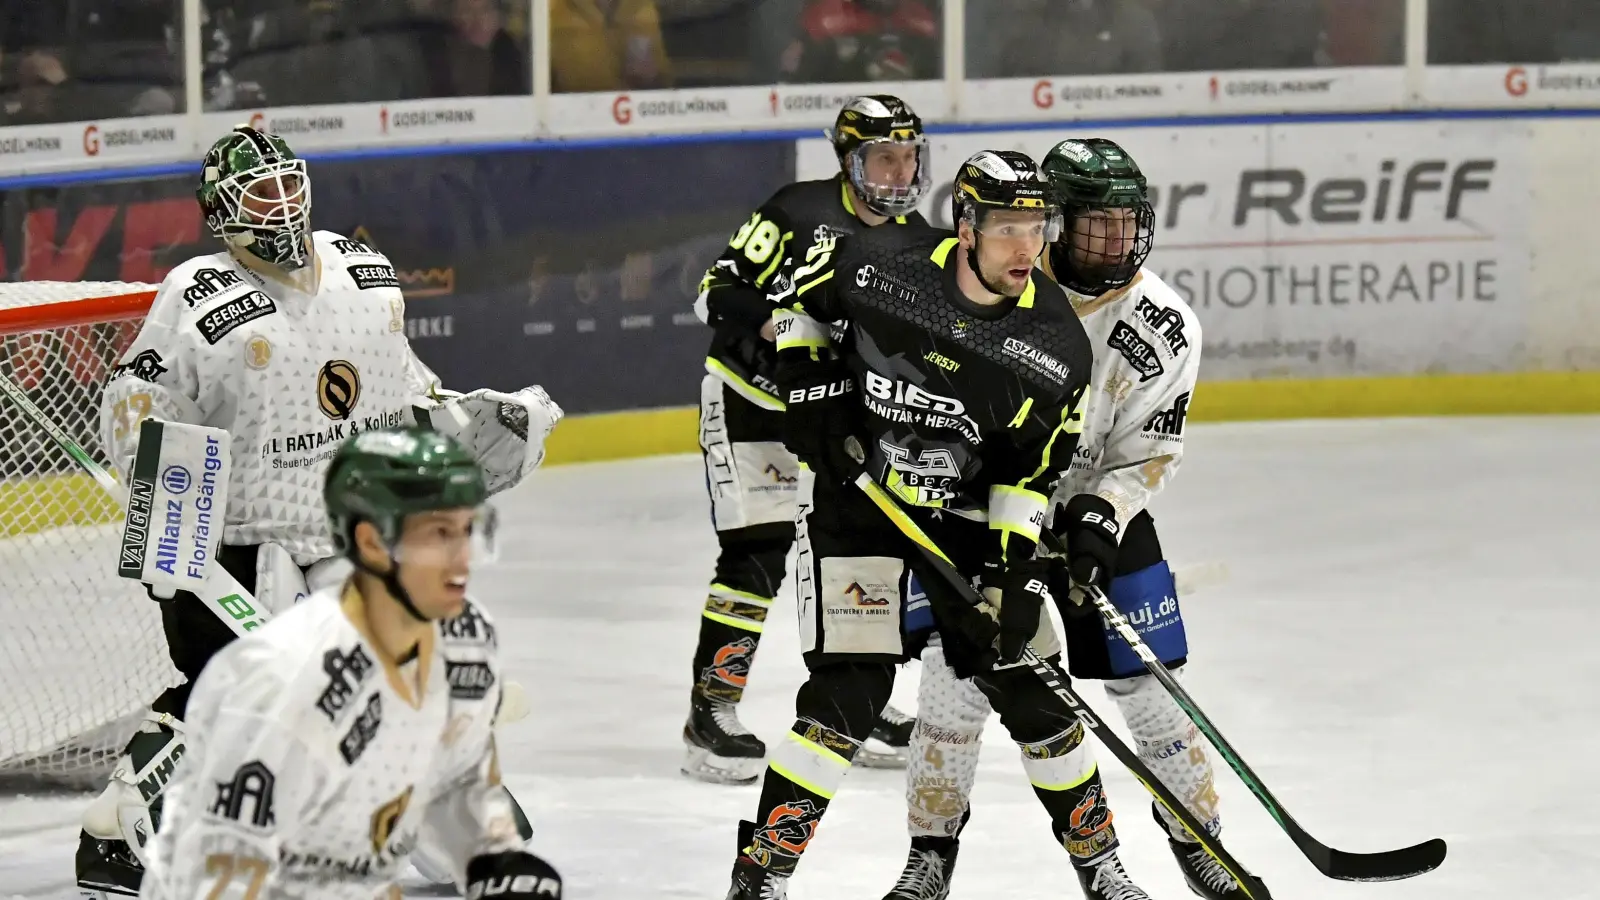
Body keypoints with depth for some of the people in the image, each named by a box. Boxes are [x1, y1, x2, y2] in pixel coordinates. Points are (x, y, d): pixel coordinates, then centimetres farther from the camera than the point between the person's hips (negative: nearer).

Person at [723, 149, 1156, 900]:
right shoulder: (879, 263, -19)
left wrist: (1016, 565, -17)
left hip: (970, 515, 3)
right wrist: (809, 381, -9)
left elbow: (1028, 472, -7)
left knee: (1029, 686, 5)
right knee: (849, 689, -15)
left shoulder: (1056, 345, -14)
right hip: (857, 500, -3)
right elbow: (798, 298, 3)